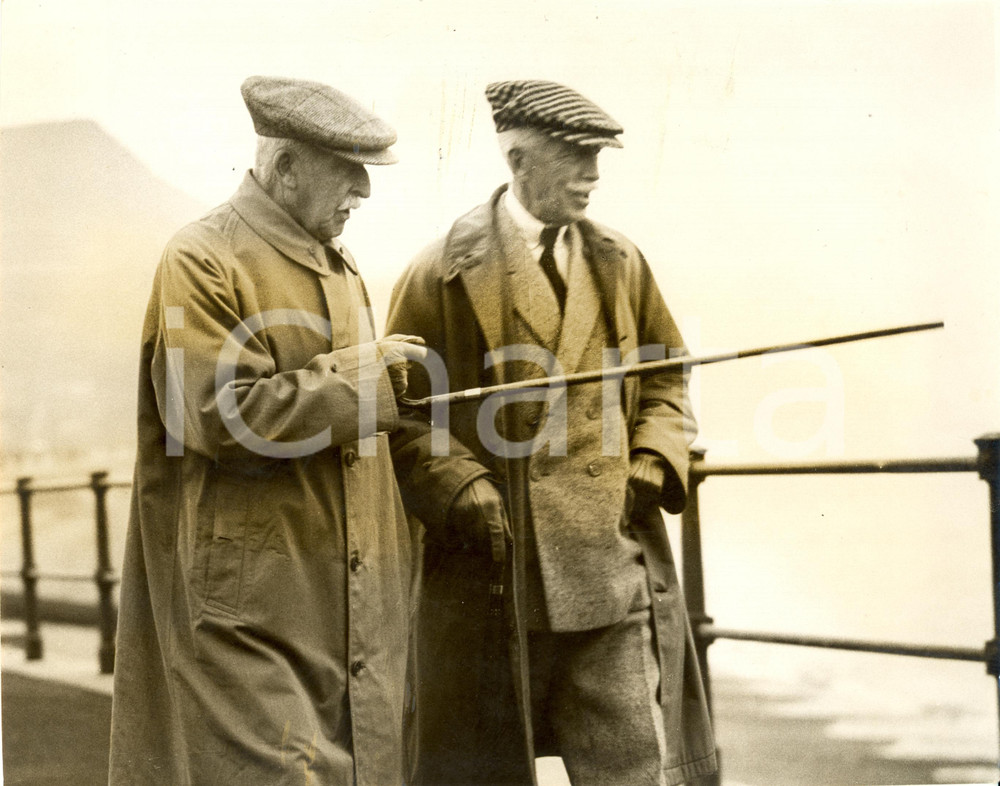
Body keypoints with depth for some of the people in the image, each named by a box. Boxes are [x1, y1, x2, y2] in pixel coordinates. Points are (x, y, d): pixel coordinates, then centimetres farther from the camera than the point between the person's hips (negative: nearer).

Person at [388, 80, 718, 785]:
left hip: (614, 567, 3)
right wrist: (461, 489, -14)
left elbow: (665, 378, 19)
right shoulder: (443, 272, -2)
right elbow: (403, 411, -2)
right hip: (494, 572, -3)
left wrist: (654, 462, 2)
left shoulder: (622, 263, 12)